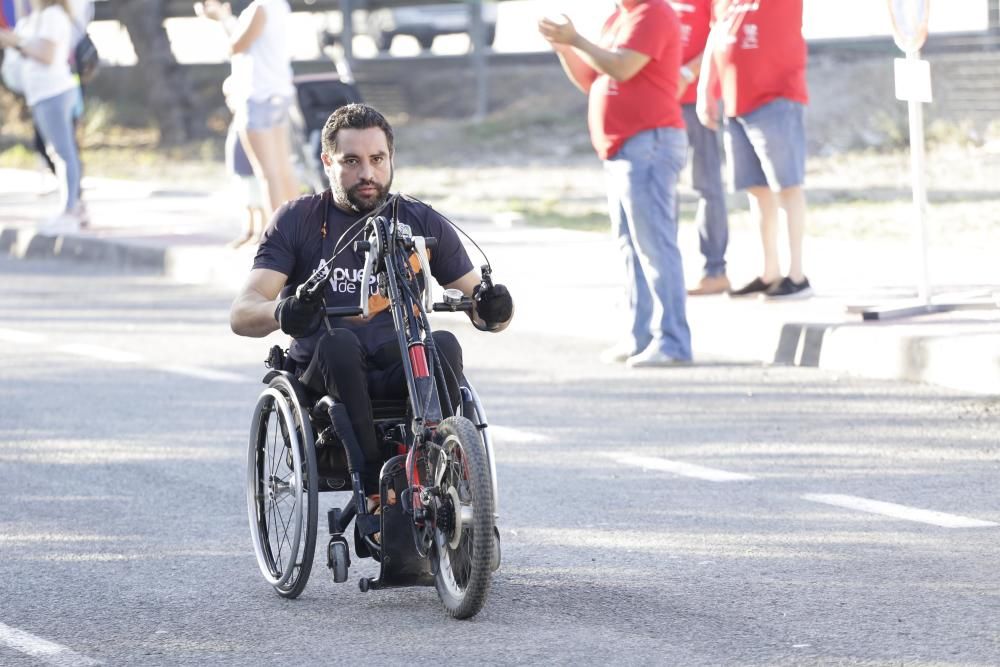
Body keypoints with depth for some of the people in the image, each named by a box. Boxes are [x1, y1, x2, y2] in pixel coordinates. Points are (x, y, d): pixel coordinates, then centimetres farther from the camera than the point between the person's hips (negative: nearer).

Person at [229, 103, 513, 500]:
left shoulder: (423, 223, 10)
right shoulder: (297, 221, 4)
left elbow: (475, 297, 9)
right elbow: (242, 313, -7)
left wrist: (492, 308, -18)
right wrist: (281, 312, -32)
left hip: (401, 378, 1)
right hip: (324, 377, -1)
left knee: (443, 345, -30)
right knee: (338, 342, -34)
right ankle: (374, 485, -38)